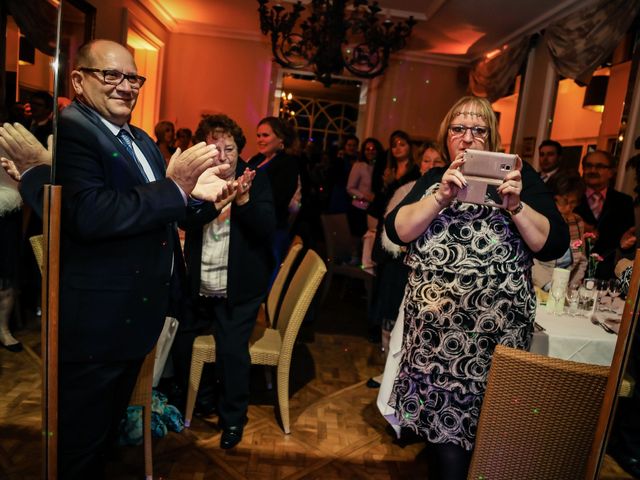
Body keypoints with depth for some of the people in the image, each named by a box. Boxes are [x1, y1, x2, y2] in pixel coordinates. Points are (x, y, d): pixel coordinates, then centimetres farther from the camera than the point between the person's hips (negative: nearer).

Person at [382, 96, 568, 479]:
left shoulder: (519, 175, 3)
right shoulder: (433, 179, 10)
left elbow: (554, 245, -5)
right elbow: (397, 231, -5)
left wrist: (515, 204, -19)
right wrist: (442, 195, -18)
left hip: (496, 330, -2)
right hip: (433, 328, 3)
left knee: (478, 427, 4)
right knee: (440, 419, 12)